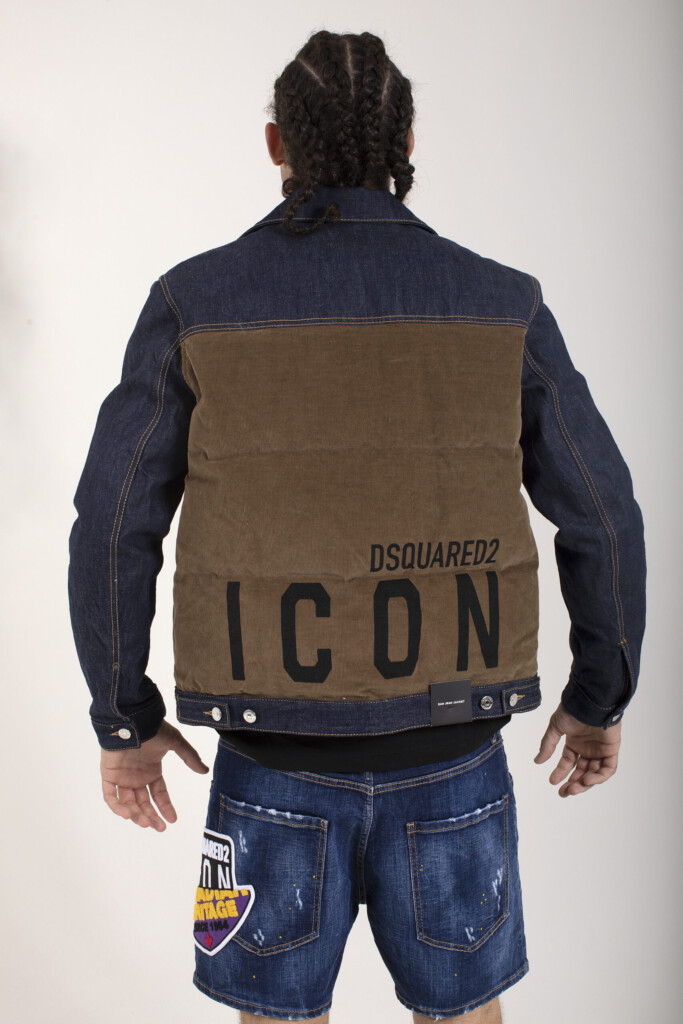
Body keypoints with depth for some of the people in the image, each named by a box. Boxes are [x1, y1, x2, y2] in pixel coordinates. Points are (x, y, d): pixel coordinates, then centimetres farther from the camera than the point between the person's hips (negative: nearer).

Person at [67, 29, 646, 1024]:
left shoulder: (195, 302, -7)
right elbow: (602, 521, -1)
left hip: (280, 759, 0)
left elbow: (112, 532, -7)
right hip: (447, 757, 1)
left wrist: (125, 722, 7)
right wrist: (601, 697, 14)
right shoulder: (500, 305, -5)